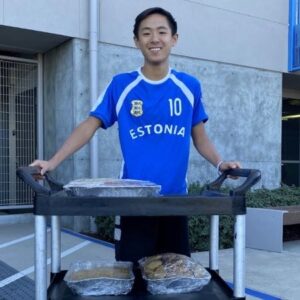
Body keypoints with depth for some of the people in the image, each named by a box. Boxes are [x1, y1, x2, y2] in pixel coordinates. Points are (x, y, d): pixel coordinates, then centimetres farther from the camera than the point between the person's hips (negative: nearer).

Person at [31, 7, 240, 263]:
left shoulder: (190, 86, 4)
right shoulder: (120, 85, -1)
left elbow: (200, 137, 10)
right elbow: (89, 126, -2)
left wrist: (220, 163, -8)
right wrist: (53, 162, -12)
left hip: (175, 198, 2)